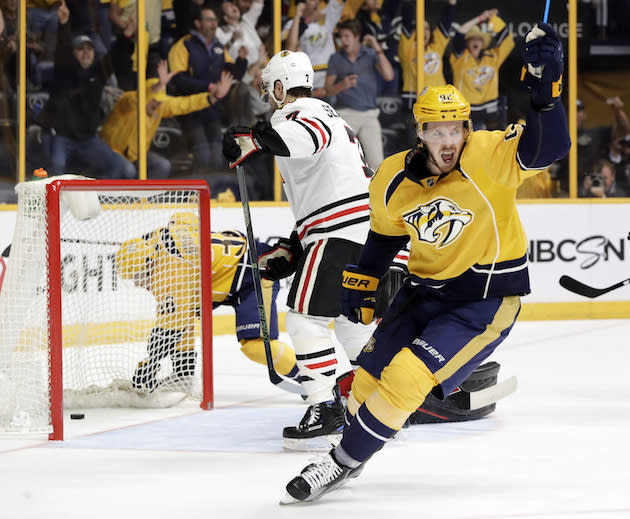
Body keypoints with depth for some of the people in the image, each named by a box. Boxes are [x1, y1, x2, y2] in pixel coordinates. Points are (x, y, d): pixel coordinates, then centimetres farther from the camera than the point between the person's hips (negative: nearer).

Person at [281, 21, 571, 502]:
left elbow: (549, 145, -34)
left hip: (489, 296, -6)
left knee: (406, 376, -17)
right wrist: (361, 283, 17)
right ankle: (351, 446, 36)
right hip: (427, 288, 6)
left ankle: (345, 462, -1)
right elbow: (386, 230, 14)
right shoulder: (394, 180, -5)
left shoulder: (489, 156, -20)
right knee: (371, 373, 7)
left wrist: (545, 85, -47)